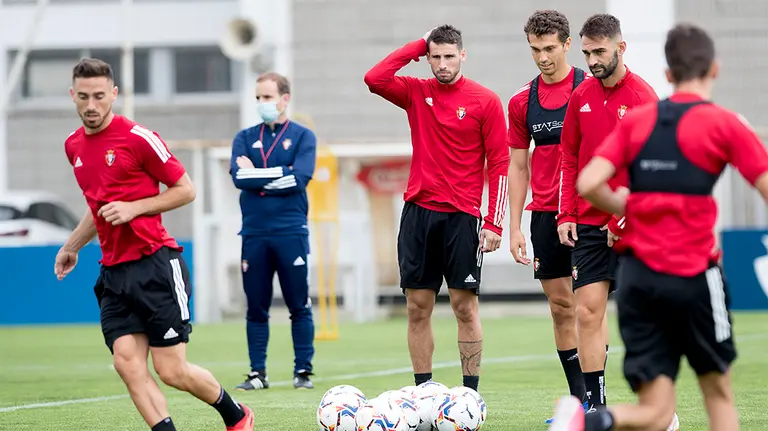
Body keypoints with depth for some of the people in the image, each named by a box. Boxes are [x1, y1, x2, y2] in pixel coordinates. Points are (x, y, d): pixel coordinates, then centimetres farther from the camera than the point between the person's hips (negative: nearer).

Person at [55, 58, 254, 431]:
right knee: (127, 362, -11)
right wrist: (72, 246, 33)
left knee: (171, 371, -4)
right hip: (114, 272, 6)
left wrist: (134, 208, -15)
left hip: (156, 264, -6)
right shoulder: (74, 146, 12)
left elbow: (185, 190, -5)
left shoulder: (137, 138, -9)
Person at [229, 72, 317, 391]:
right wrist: (276, 176, -8)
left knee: (299, 307, 0)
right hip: (254, 233, 2)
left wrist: (256, 175, -6)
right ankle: (257, 373, 8)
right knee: (256, 308, 4)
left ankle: (303, 371, 5)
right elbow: (238, 177, -5)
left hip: (291, 232, -2)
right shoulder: (245, 137, 12)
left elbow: (299, 178, -11)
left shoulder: (302, 136, 5)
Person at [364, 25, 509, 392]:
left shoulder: (485, 101, -2)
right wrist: (418, 46, -3)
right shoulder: (416, 93, 8)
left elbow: (500, 164, -3)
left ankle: (470, 392, 0)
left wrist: (494, 223, -10)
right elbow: (374, 79, -8)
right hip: (418, 211, 3)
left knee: (465, 307, -3)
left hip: (462, 216, -3)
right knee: (418, 308, 3)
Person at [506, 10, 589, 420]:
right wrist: (515, 228, 8)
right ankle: (578, 400, 11)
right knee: (560, 306, 5)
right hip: (544, 213, 4)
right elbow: (517, 166, 13)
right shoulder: (522, 101, 9)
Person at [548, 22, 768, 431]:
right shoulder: (724, 124, -2)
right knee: (718, 391, 18)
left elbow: (588, 184, 0)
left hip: (637, 274, 4)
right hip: (693, 275, -4)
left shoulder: (635, 121, 8)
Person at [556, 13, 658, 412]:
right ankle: (595, 405, 3)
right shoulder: (581, 97, 8)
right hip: (588, 225, 4)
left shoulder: (642, 97, -8)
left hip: (630, 227, -4)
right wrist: (566, 215, 5)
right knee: (587, 311, -2)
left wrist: (623, 219, -14)